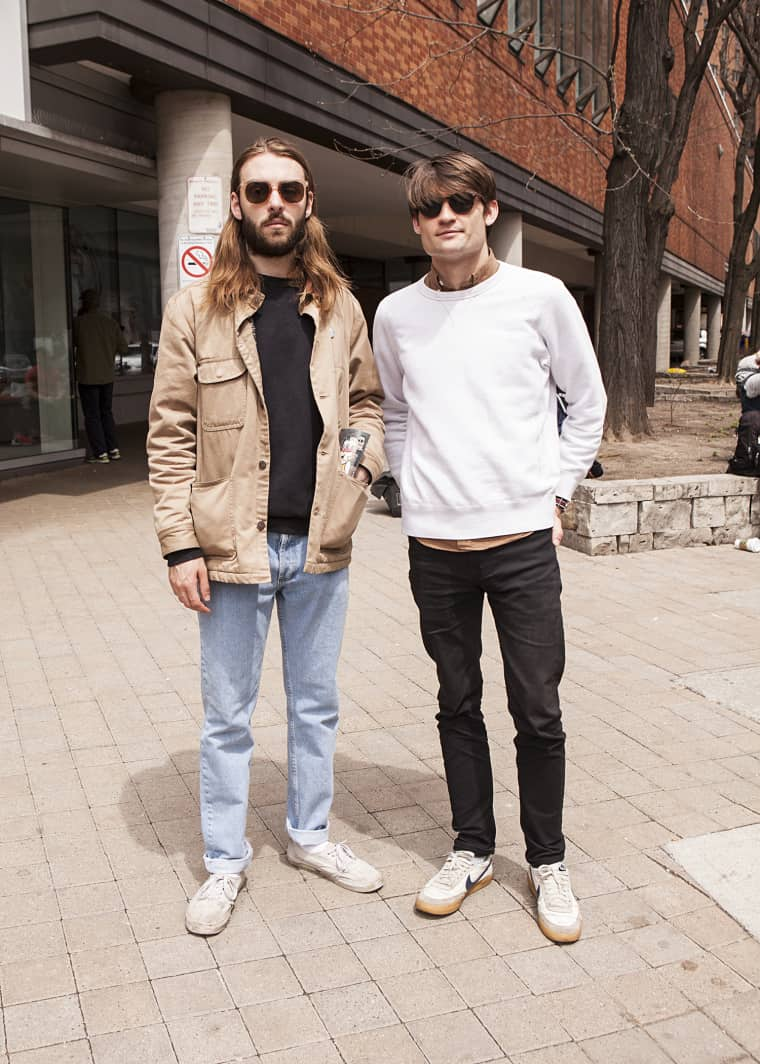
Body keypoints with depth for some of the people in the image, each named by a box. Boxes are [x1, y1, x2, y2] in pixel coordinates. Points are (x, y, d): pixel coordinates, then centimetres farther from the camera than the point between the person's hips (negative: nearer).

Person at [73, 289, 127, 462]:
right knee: (107, 412, 17)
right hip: (107, 375, 5)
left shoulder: (79, 323, -12)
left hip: (88, 376, -4)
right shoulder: (111, 322, 1)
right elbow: (123, 348, 4)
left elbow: (71, 345, -2)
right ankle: (113, 449, 15)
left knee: (92, 415, 3)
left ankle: (100, 452, 1)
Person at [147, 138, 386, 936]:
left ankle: (309, 834, 37)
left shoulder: (338, 308, 5)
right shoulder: (196, 309, -5)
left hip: (321, 542, 3)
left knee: (316, 703, 17)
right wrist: (180, 545, -11)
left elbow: (367, 401, 16)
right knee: (227, 715, 11)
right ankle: (225, 860, 28)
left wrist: (364, 461, -5)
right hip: (233, 543, -3)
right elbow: (169, 435, -6)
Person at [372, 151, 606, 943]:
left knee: (538, 712, 4)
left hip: (522, 538, -2)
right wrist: (416, 490, 8)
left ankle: (547, 862, 23)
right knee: (458, 705, 13)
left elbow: (587, 402, 8)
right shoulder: (396, 314, 4)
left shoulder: (540, 297, -2)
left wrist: (557, 487, 2)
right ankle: (472, 850, 29)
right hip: (435, 544, 2)